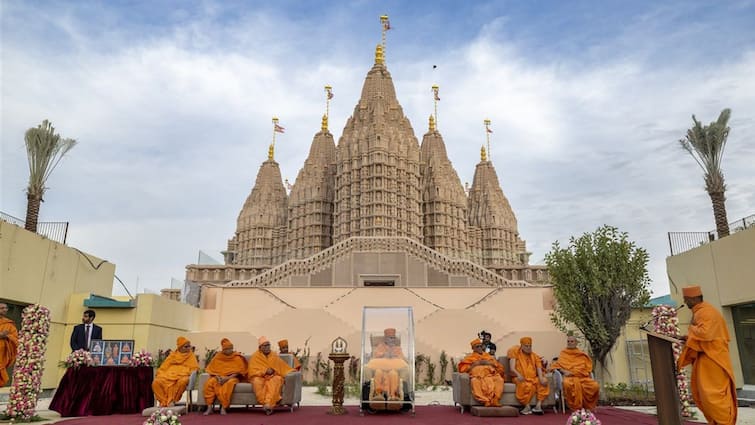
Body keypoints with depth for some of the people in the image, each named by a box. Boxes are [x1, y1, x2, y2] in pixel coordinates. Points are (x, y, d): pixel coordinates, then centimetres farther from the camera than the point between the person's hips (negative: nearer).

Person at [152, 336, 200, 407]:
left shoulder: (191, 356, 14)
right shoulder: (173, 355, 20)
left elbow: (194, 368, 8)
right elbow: (164, 366, 19)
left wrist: (191, 374, -12)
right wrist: (158, 373, 2)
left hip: (182, 376, -2)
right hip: (169, 375, 3)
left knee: (182, 382, -40)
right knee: (156, 382, -27)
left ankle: (172, 401, -21)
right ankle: (164, 401, -15)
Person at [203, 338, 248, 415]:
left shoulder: (237, 358, 1)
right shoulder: (217, 356, 8)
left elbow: (239, 371, -5)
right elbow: (211, 370, 7)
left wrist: (228, 378, -19)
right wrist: (217, 377, -13)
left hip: (232, 378, -2)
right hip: (218, 377, 2)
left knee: (229, 383, -38)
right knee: (210, 382, -30)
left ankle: (224, 407, -35)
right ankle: (209, 407, -28)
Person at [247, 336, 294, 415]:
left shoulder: (274, 356, 13)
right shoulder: (255, 356, 5)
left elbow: (284, 367, 17)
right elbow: (252, 371, -3)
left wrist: (292, 371, 1)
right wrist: (264, 371, -15)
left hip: (273, 376, 2)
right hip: (259, 377, -1)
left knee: (276, 380, -35)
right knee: (257, 382, -37)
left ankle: (268, 404, -46)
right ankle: (266, 404, -41)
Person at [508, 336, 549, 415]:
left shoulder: (535, 356, 19)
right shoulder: (516, 354, 9)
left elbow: (539, 368, 4)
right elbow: (512, 368, -3)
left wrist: (541, 378, -18)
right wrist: (518, 374, -24)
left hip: (534, 378, 4)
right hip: (521, 379, -4)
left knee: (543, 382, -27)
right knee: (527, 385, -37)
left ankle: (538, 405, -29)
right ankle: (527, 407, -28)